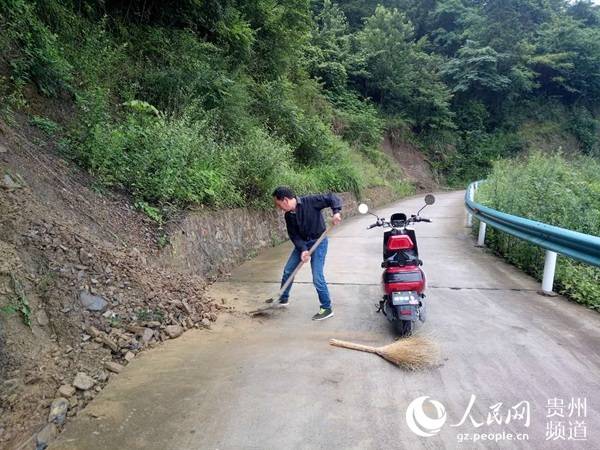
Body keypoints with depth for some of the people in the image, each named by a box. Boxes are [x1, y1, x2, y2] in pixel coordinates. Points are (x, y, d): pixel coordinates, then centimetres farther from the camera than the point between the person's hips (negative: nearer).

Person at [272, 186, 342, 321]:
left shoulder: (310, 201, -23)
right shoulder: (288, 215, -5)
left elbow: (332, 198, -20)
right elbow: (294, 235, -5)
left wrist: (336, 211, -38)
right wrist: (303, 249, -21)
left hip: (318, 242, -6)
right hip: (302, 243, 7)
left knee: (317, 277, -11)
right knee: (287, 270, 11)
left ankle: (327, 308, 7)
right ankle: (283, 299, 34)